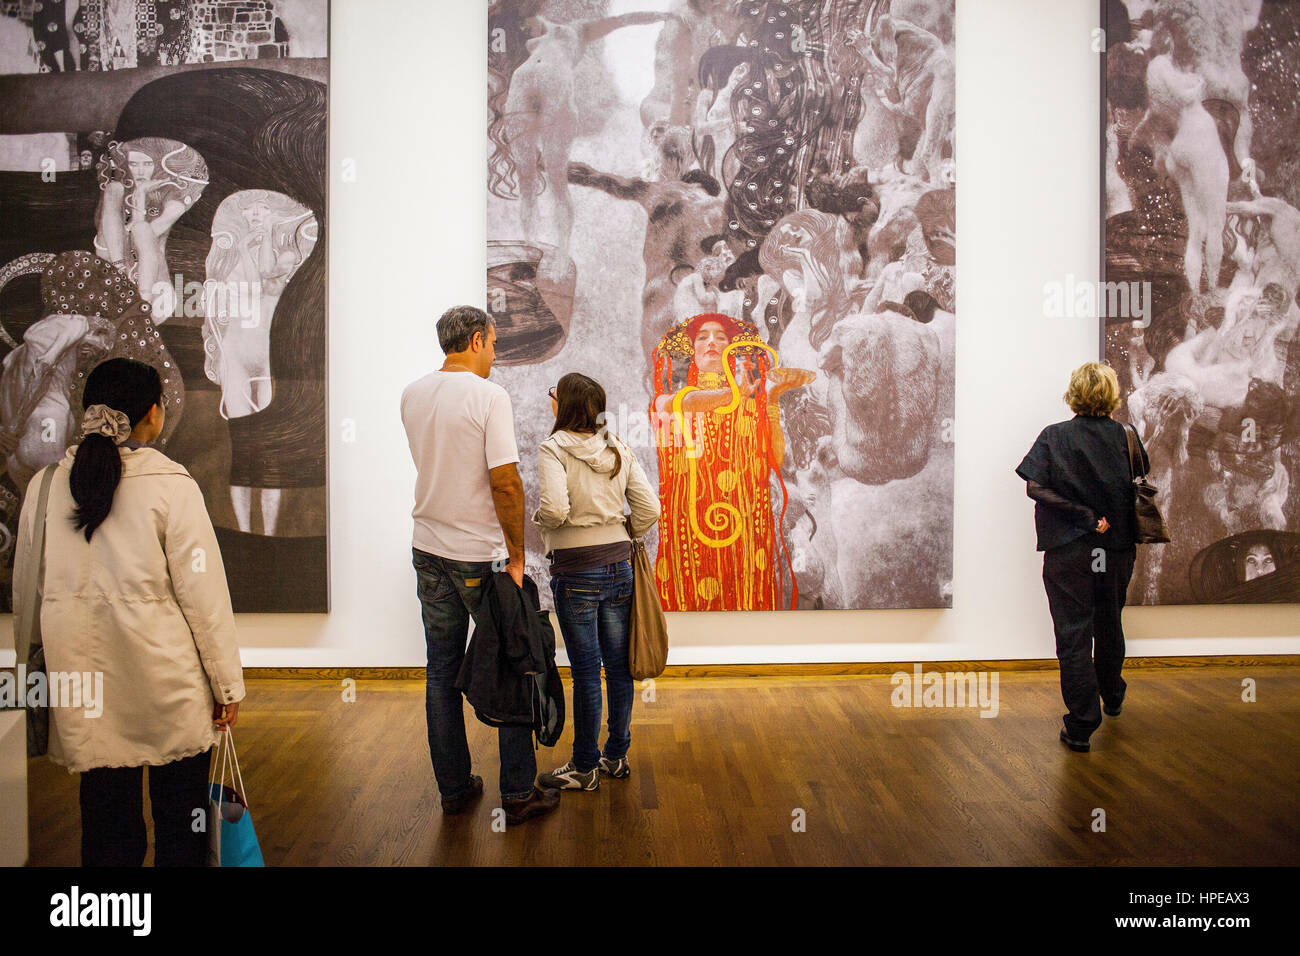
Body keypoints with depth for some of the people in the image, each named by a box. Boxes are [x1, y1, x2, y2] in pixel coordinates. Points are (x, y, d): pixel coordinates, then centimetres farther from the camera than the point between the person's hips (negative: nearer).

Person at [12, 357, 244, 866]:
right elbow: (203, 594, -10)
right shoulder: (170, 485, -11)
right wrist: (227, 684, -2)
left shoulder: (45, 485, 3)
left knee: (104, 815, 14)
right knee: (180, 817, 10)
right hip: (167, 689, -4)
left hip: (82, 673, 4)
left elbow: (26, 594, 11)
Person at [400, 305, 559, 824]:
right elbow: (505, 481, -17)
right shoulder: (489, 396, -13)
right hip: (480, 554, -6)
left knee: (441, 672, 12)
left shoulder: (412, 395, 6)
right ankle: (518, 793, 12)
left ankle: (454, 789, 22)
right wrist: (516, 556, -11)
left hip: (429, 550, 6)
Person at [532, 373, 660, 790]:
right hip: (619, 564, 6)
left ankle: (585, 767, 14)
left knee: (586, 669, 2)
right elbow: (649, 509, 1)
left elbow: (555, 508, -24)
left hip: (575, 570, -5)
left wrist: (538, 520, -3)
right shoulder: (620, 450, 6)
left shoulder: (553, 449, -10)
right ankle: (617, 755, 26)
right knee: (619, 664, 13)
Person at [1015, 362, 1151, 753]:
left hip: (1069, 549, -3)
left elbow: (1035, 486, -16)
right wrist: (1104, 519, 9)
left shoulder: (1055, 436, -8)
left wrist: (1085, 516, -14)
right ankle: (1112, 696, 45)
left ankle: (1081, 725, 3)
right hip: (1117, 548, 3)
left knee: (1073, 633, 2)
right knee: (1109, 625, 23)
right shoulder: (1126, 437, -3)